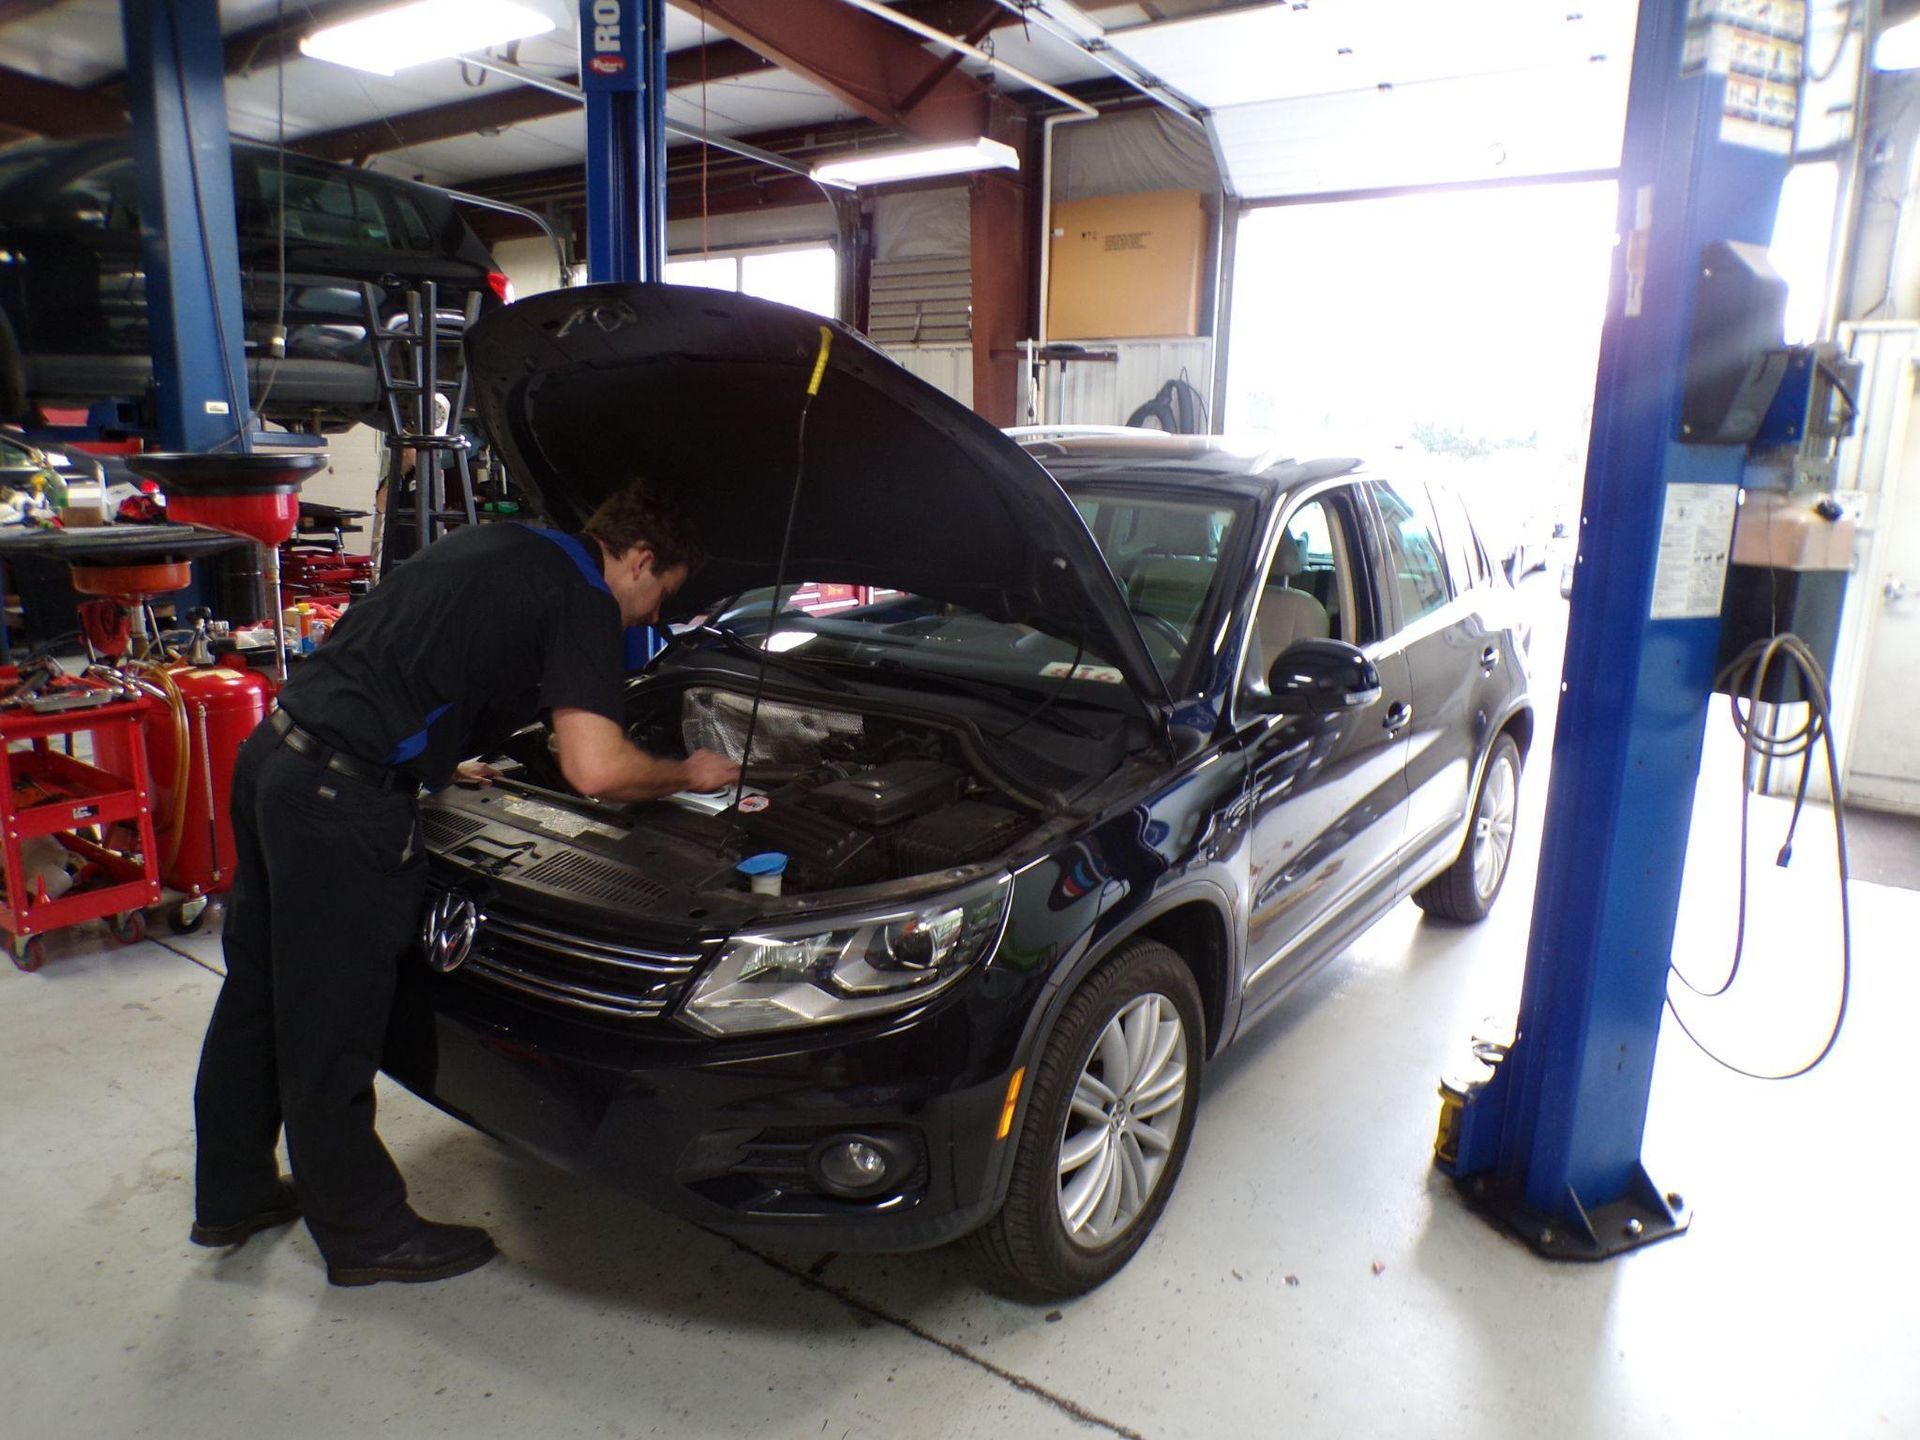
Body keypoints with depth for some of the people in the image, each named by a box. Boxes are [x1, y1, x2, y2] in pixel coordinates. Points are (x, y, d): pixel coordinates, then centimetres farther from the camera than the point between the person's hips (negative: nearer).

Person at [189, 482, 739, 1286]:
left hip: (274, 752, 10)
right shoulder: (581, 601, -10)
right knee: (330, 1026, 6)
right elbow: (595, 770, -20)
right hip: (343, 798, -10)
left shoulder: (501, 548, 18)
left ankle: (232, 1196, 41)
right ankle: (364, 1233, 25)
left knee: (261, 989, 22)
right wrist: (689, 774, -3)